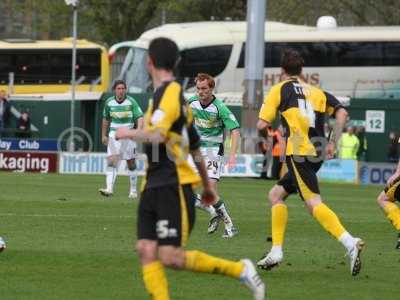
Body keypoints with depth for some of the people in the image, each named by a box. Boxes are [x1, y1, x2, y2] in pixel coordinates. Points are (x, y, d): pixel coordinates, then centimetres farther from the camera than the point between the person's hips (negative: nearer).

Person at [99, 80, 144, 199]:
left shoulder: (131, 102, -8)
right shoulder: (109, 102, 1)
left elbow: (140, 117, -12)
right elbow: (106, 119, 15)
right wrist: (104, 135, 17)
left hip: (128, 136, -1)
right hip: (114, 136, 1)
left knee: (131, 164, 5)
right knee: (111, 161, -14)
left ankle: (133, 190, 17)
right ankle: (109, 188, -23)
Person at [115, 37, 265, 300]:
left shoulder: (168, 93, -11)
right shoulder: (177, 94, 18)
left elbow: (157, 135, -27)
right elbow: (195, 147, 26)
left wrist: (129, 133, -9)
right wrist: (207, 184, 33)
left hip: (174, 188, -9)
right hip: (154, 187, 9)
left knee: (171, 257, -12)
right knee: (146, 250, -4)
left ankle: (241, 270, 1)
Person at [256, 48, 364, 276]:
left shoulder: (280, 89, 4)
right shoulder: (316, 91, 19)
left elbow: (262, 124, -2)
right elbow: (342, 113, 5)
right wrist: (333, 142, 10)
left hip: (298, 153, -7)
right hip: (316, 153, 7)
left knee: (313, 202, -18)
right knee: (276, 195, 21)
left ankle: (350, 242, -38)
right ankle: (276, 251, 16)